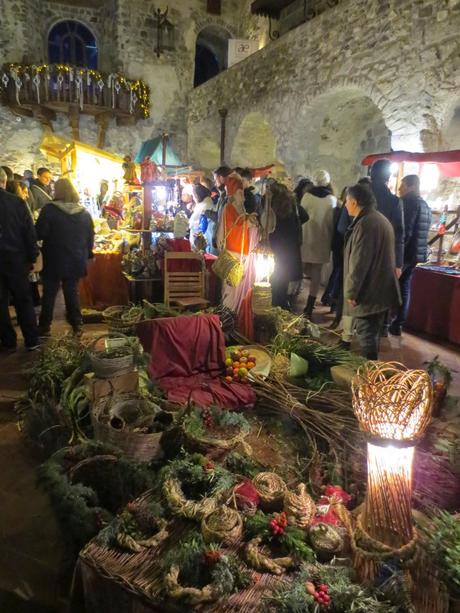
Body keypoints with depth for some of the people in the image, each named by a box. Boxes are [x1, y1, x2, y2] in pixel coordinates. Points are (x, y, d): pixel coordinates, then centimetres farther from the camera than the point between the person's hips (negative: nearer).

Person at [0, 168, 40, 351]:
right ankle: (32, 341, 15)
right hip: (16, 259, 1)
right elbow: (30, 232, -6)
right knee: (24, 301, 11)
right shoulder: (18, 203, -7)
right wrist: (32, 258, 2)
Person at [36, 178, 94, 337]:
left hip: (54, 260, -3)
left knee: (49, 293, 7)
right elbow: (91, 236, 7)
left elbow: (39, 234, -14)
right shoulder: (84, 213, 1)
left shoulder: (49, 209, -12)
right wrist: (87, 254, 17)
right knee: (73, 292, 14)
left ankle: (45, 327, 14)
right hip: (76, 261, 3)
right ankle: (76, 325, 16)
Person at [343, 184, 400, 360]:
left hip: (369, 292, -10)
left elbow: (359, 263, -23)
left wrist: (351, 292, -16)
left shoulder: (364, 224, -20)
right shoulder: (381, 219, 13)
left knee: (366, 334, -1)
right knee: (372, 332, 20)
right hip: (381, 288, 10)